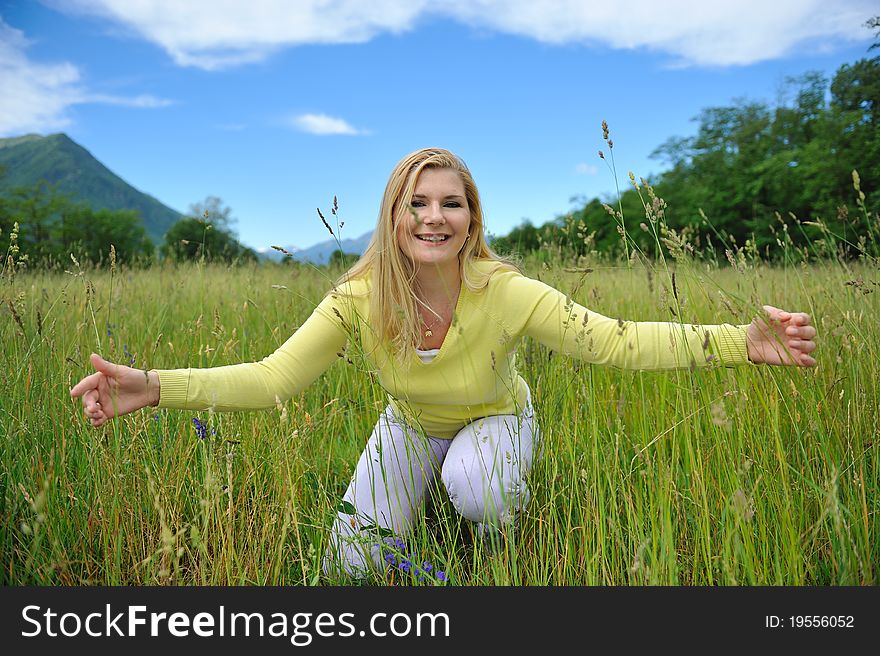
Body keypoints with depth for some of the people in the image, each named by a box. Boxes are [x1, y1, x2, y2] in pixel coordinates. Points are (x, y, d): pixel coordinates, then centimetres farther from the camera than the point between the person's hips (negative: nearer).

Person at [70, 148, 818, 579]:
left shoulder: (504, 293, -32)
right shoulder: (360, 299, -25)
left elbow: (619, 342, -36)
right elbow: (274, 378, -28)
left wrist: (742, 342, -49)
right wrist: (153, 387, -41)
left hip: (495, 419, -1)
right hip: (410, 425, 2)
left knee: (475, 484, -36)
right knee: (352, 563, -9)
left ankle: (504, 548, 3)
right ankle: (427, 495, 24)